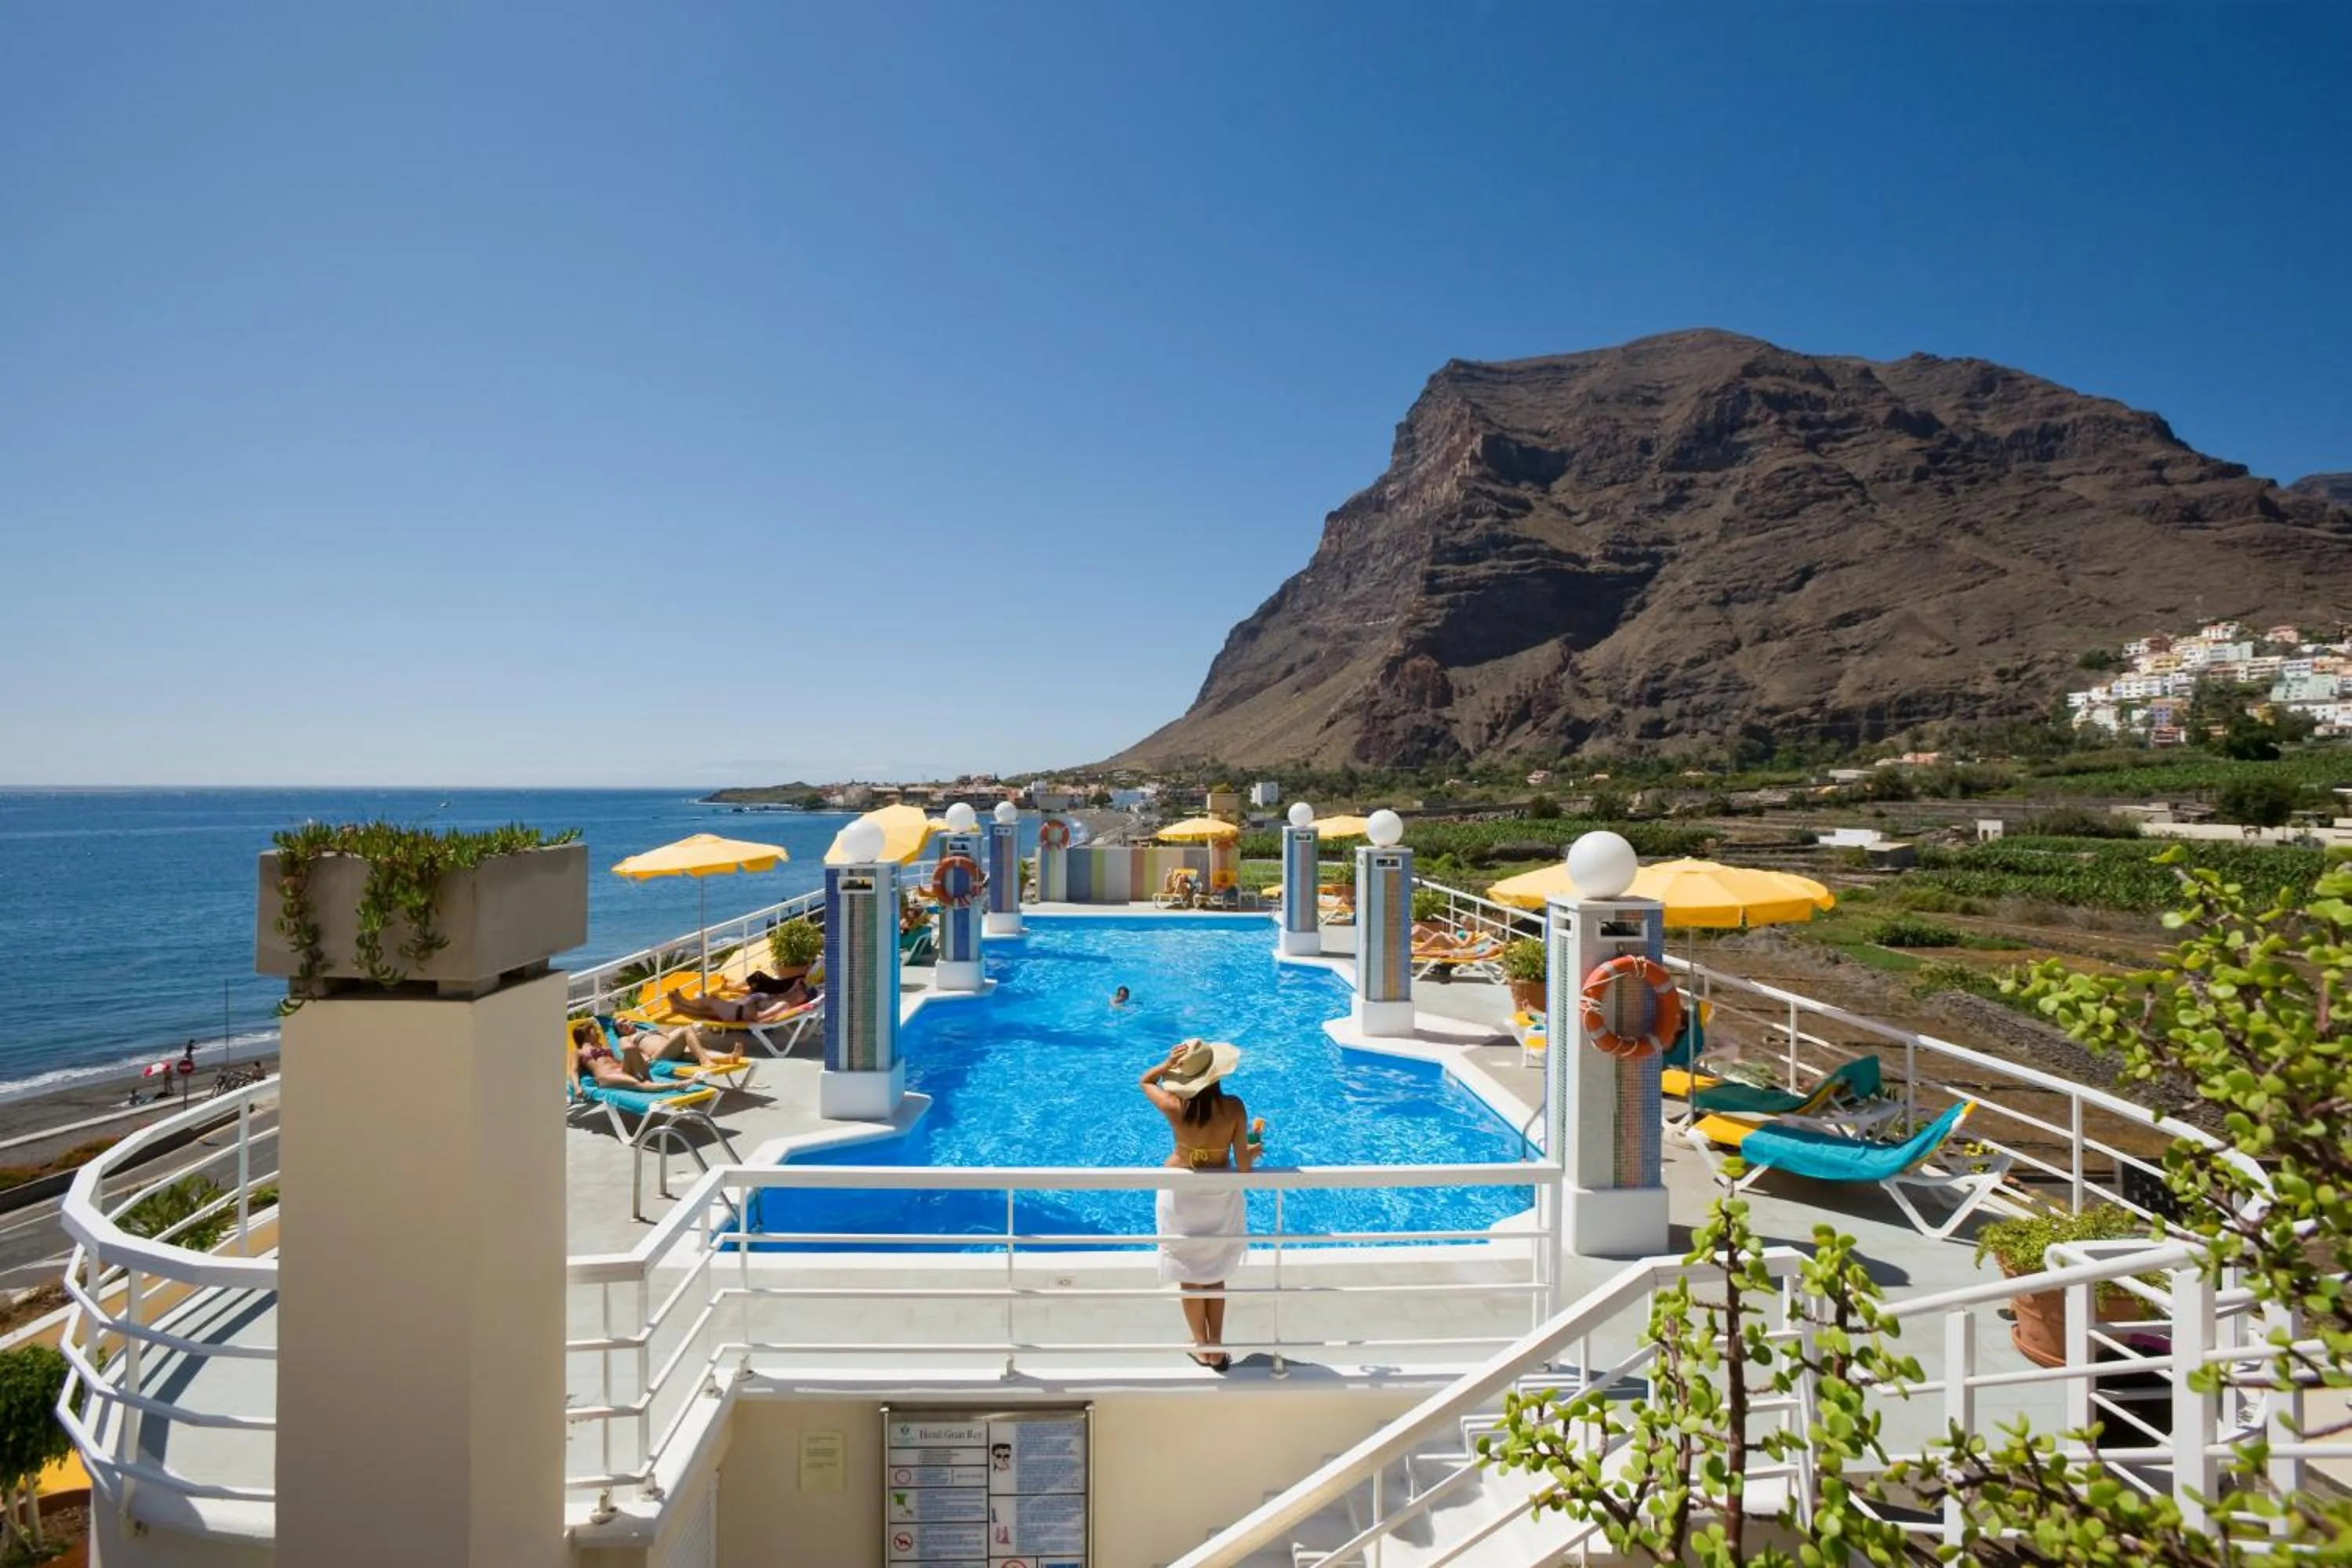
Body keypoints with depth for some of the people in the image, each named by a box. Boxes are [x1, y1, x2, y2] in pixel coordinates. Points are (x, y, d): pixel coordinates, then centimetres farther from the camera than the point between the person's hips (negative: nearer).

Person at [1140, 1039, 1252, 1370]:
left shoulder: (1174, 1108, -20)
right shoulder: (1234, 1107, -21)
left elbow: (1145, 1081, 1)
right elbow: (1243, 1165, -15)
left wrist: (1167, 1065, -13)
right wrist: (1252, 1154, 6)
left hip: (1181, 1195, -1)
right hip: (1220, 1196, 1)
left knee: (1190, 1276, 18)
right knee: (1215, 1274, 21)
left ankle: (1203, 1348, 32)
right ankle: (1216, 1350, 28)